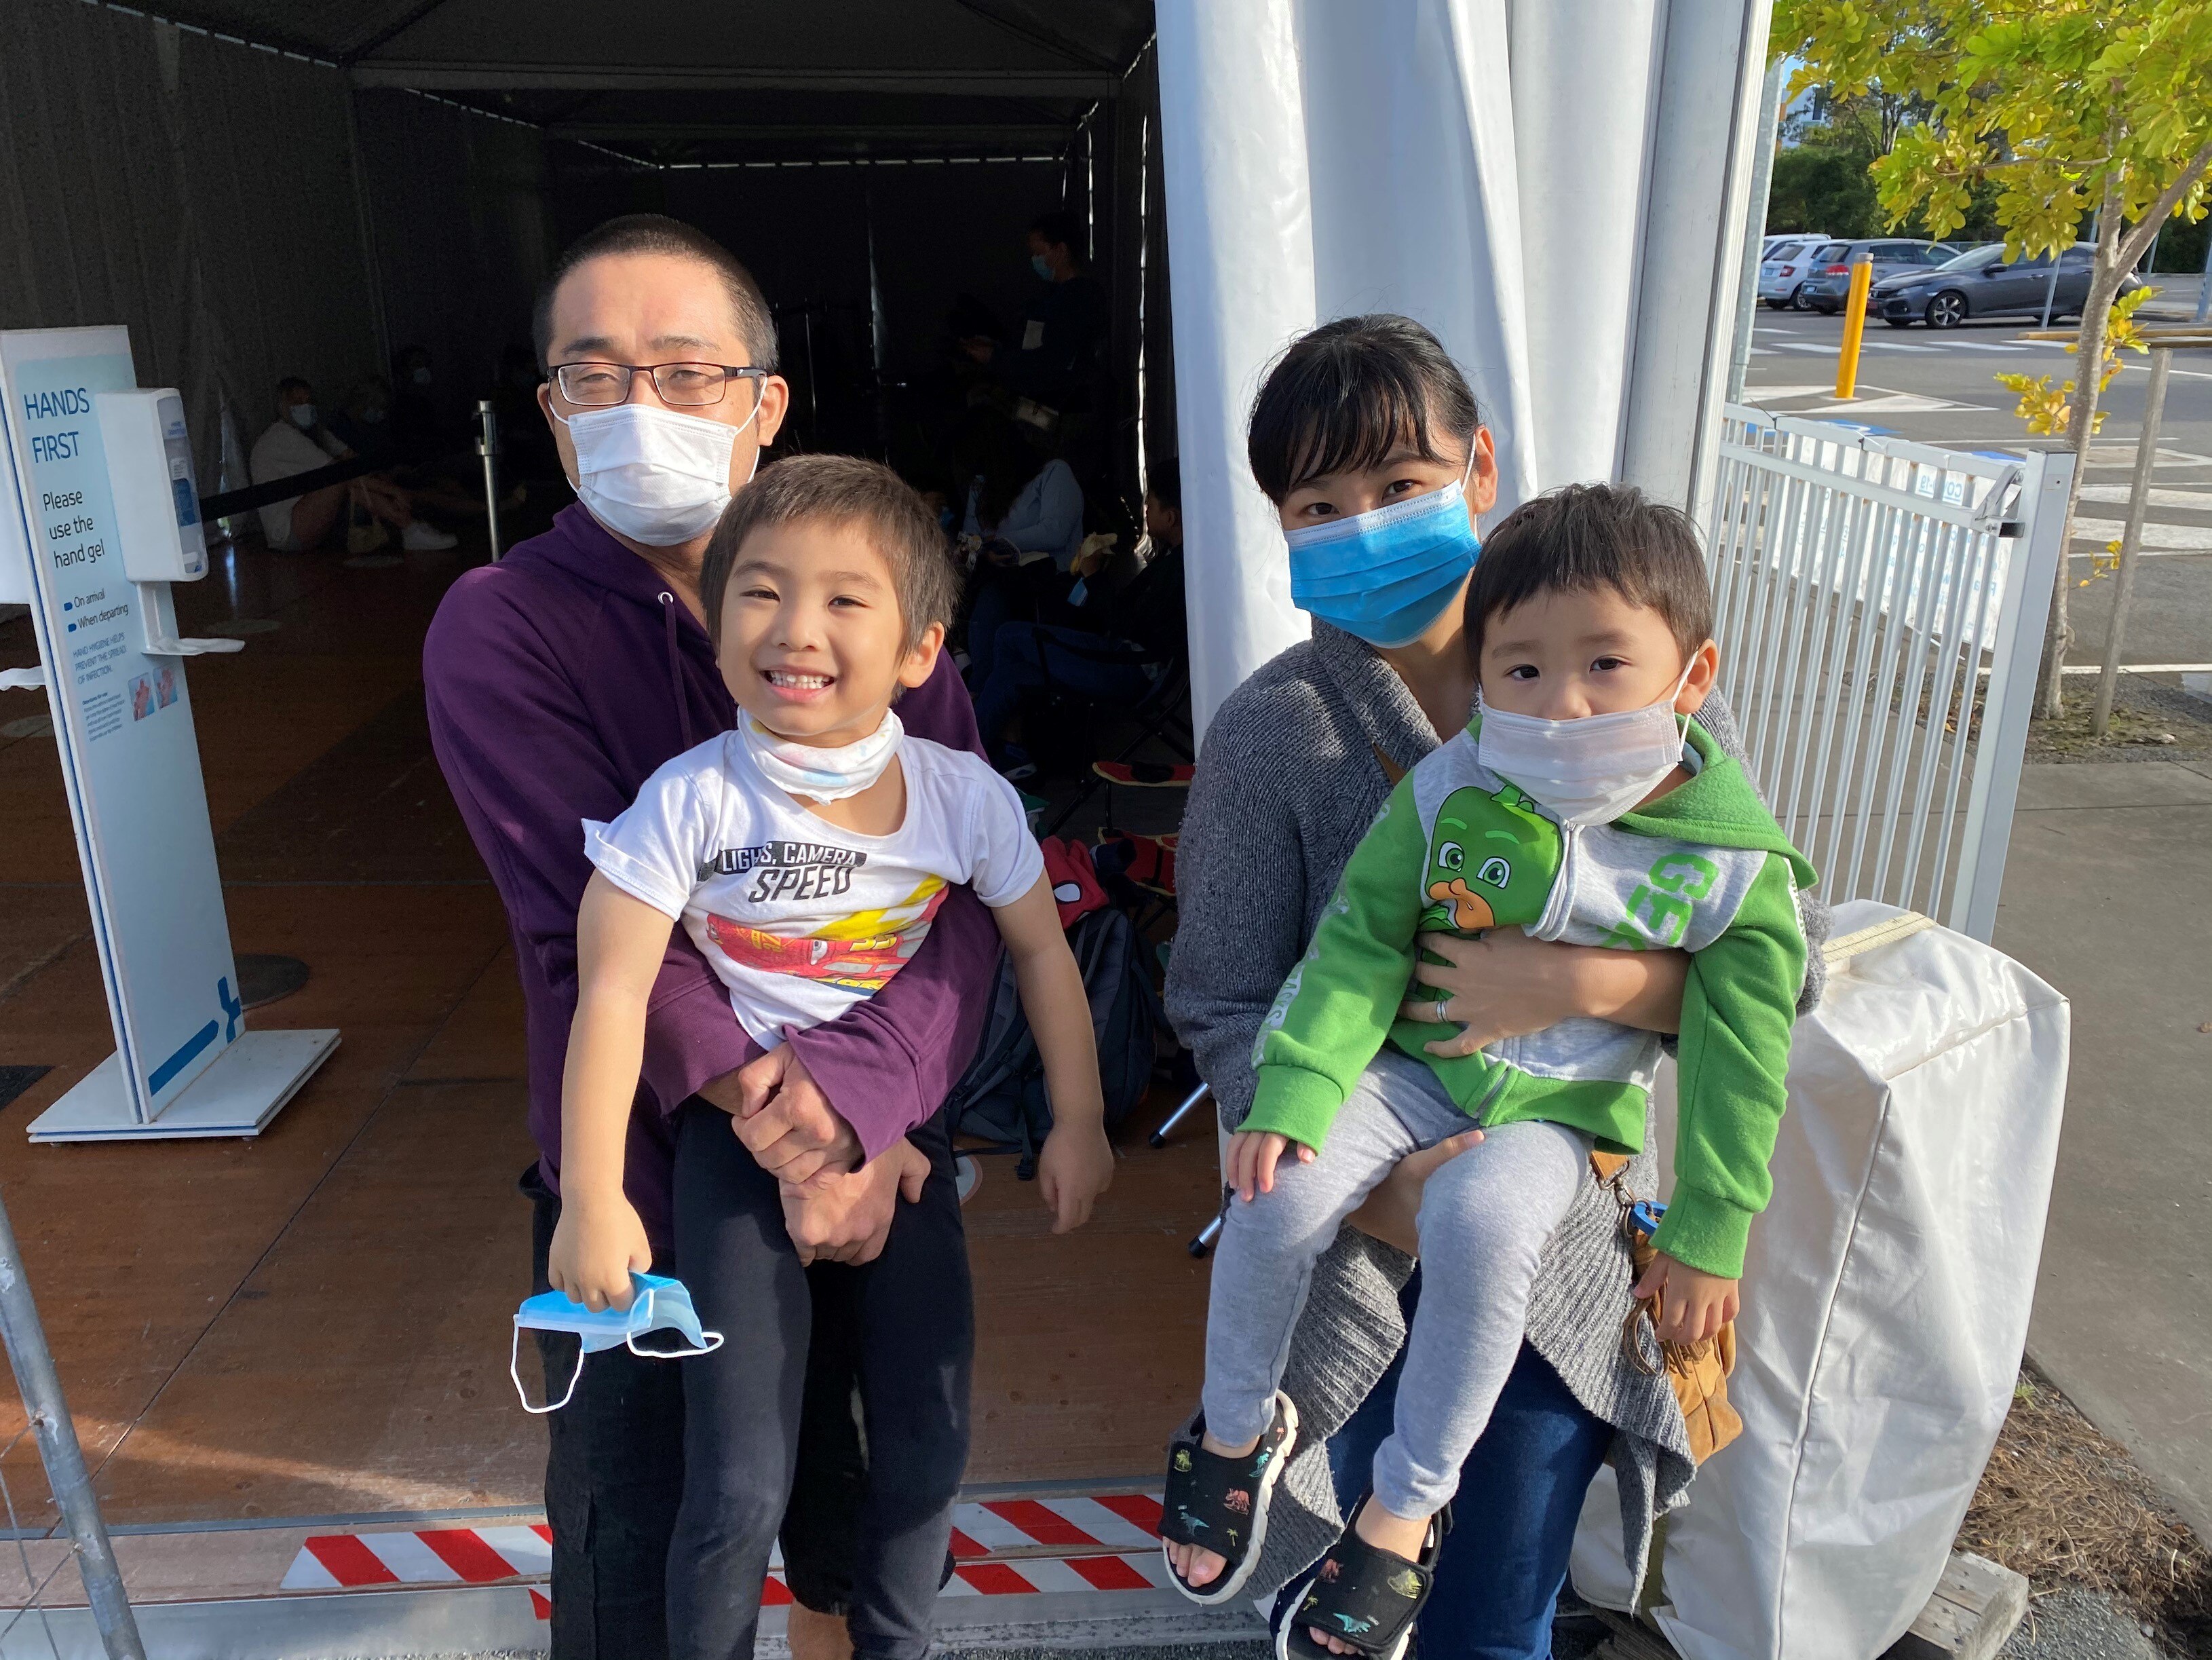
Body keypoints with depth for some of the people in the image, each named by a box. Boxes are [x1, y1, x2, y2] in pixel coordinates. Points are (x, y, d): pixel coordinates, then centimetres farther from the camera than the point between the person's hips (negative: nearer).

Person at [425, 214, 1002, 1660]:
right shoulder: (500, 629, -8)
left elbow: (967, 889, -10)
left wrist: (861, 1106, -23)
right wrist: (788, 1138, -22)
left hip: (886, 1143, 3)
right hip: (650, 1171, -2)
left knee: (900, 1458, 21)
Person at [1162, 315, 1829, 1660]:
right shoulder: (1271, 732, -10)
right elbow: (1225, 1003, -9)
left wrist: (1590, 982, -26)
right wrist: (1370, 1176, -24)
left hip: (1556, 1241, 1)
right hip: (1351, 1239, 0)